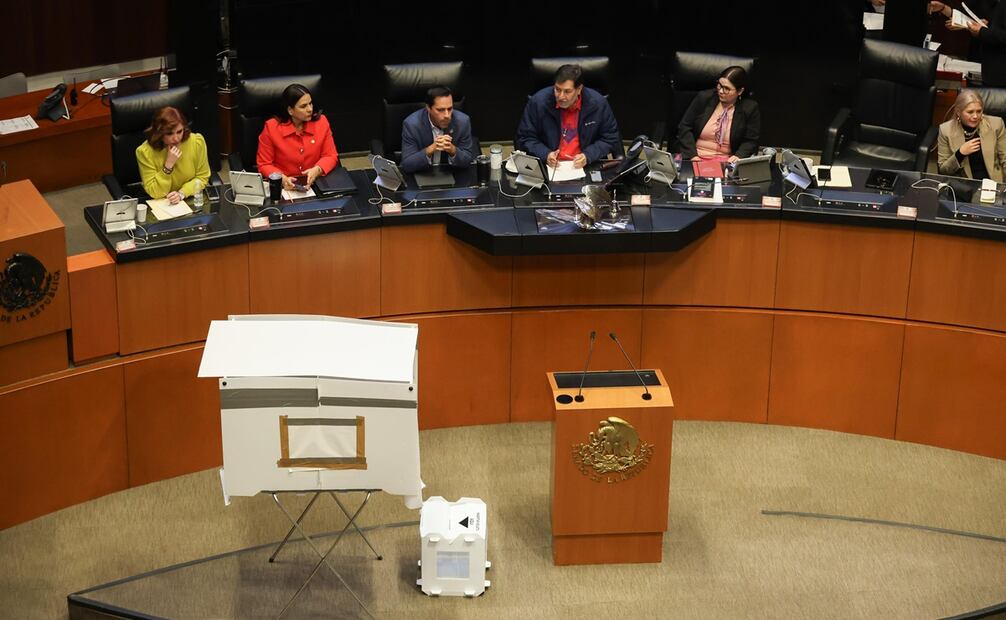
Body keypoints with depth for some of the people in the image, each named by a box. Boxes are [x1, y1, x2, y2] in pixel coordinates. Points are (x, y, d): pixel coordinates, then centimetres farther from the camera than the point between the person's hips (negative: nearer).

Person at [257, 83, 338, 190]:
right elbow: (264, 165, -2)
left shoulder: (321, 122, -2)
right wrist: (282, 178, -22)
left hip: (314, 184, 2)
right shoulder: (271, 128, -9)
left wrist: (317, 170, -16)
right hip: (284, 186, -2)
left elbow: (330, 156, 5)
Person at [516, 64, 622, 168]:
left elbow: (610, 138, 3)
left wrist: (588, 156, -13)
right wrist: (545, 155, -15)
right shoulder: (537, 102, -7)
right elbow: (525, 138, 2)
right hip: (549, 167, -1)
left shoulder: (599, 103, -6)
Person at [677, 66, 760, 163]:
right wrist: (692, 155, -10)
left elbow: (750, 141, 4)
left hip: (724, 161, -1)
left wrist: (738, 156, -16)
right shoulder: (704, 98, 2)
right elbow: (684, 127, 2)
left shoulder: (750, 108, -1)